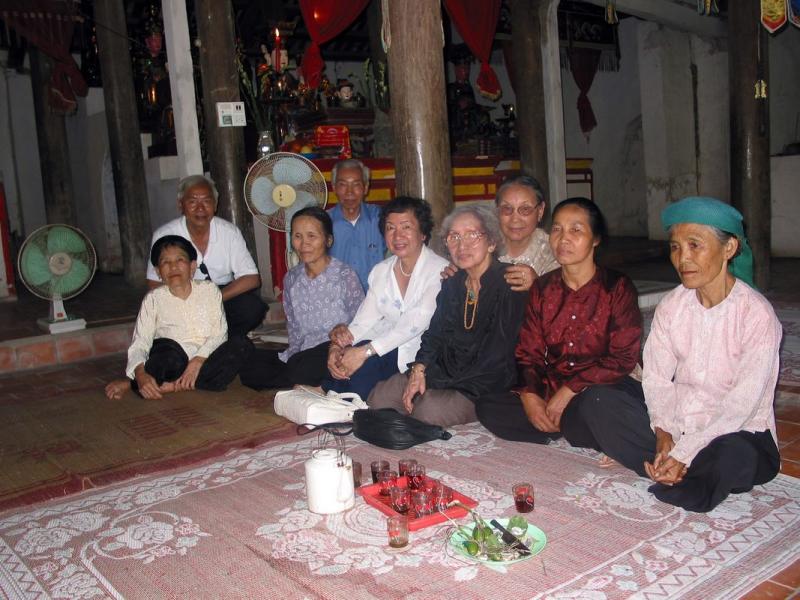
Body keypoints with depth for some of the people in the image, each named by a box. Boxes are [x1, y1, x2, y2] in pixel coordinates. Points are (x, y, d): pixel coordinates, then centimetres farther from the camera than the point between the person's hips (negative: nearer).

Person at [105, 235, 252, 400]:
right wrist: (141, 374, -27)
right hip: (174, 363, -4)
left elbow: (219, 333, -2)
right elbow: (139, 343, -6)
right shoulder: (154, 298, 4)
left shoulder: (209, 290, 6)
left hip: (205, 361, 4)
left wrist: (199, 360, -20)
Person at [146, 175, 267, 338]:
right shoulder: (163, 236, -8)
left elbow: (251, 279, -7)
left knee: (253, 307, -28)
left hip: (224, 297, 1)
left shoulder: (230, 232, -5)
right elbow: (155, 285, -3)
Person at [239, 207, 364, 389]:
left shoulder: (346, 276, -9)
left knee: (301, 369, -36)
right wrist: (293, 353, -2)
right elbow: (294, 327, 14)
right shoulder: (292, 278, 8)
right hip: (303, 353, 7)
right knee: (248, 364, -9)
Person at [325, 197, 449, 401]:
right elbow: (365, 319, 2)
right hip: (388, 344, 5)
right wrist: (338, 344, -19)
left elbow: (415, 323, -23)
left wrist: (365, 351, -29)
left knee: (366, 362, -28)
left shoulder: (439, 270, -12)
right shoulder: (381, 270, 10)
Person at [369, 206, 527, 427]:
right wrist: (419, 370, -11)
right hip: (445, 375, 6)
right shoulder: (453, 282, 9)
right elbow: (435, 334, 11)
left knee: (430, 408, -31)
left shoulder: (510, 285, -14)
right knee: (380, 397, -9)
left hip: (487, 389, -6)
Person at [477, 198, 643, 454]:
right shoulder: (542, 288, 9)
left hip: (606, 388, -5)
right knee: (488, 406, -17)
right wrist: (530, 395, -14)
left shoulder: (617, 287, -3)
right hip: (551, 392, 5)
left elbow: (624, 359, -9)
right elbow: (529, 353, 6)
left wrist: (569, 391, -17)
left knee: (596, 403, -40)